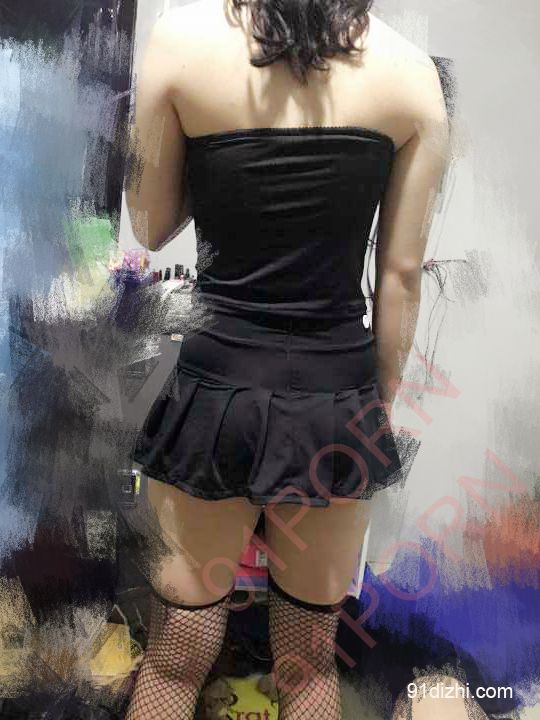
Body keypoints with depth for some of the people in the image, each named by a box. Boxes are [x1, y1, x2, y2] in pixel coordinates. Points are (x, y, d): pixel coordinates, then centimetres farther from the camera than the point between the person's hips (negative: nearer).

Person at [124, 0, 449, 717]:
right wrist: (383, 402, 12)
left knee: (174, 658, 20)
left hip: (216, 394, -1)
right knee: (311, 660, 23)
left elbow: (150, 227, 5)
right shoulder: (413, 70, 1)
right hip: (338, 402, 2)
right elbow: (402, 273, 1)